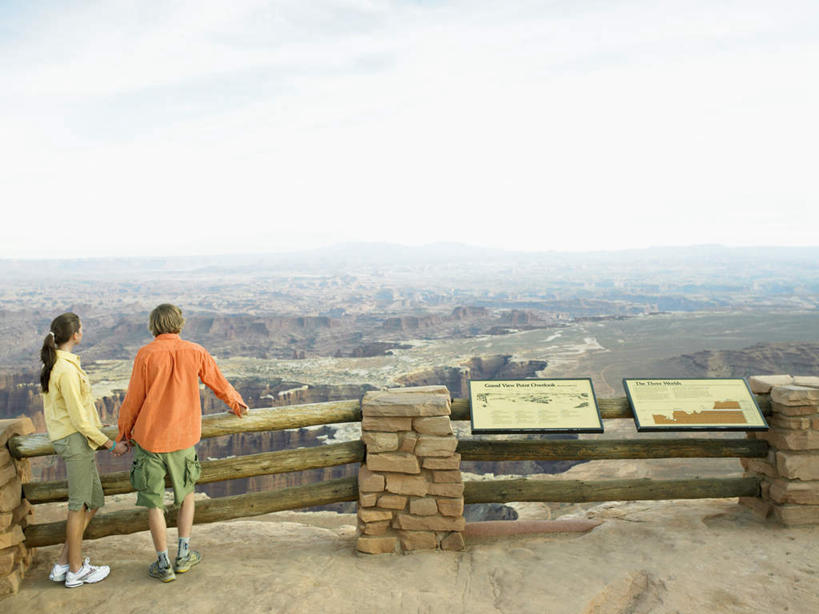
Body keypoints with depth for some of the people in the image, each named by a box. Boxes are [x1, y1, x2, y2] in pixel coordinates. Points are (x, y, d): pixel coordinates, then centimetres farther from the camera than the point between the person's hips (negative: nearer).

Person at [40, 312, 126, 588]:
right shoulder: (68, 370, -21)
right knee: (79, 505, 4)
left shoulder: (53, 364, 9)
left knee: (93, 502, 15)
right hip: (75, 440, -10)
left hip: (64, 438, 10)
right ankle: (76, 571, 17)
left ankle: (63, 564, 23)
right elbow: (80, 420, -19)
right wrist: (110, 444, -10)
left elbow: (49, 408, 18)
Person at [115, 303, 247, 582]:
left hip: (149, 437, -2)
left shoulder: (146, 355, -10)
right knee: (186, 495, 22)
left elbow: (133, 400, -5)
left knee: (154, 502, 10)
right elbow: (220, 384, 11)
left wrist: (124, 432, 11)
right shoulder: (195, 353, -3)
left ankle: (163, 564, 18)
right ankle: (183, 555, 24)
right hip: (183, 438, 2)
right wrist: (237, 404, 30)